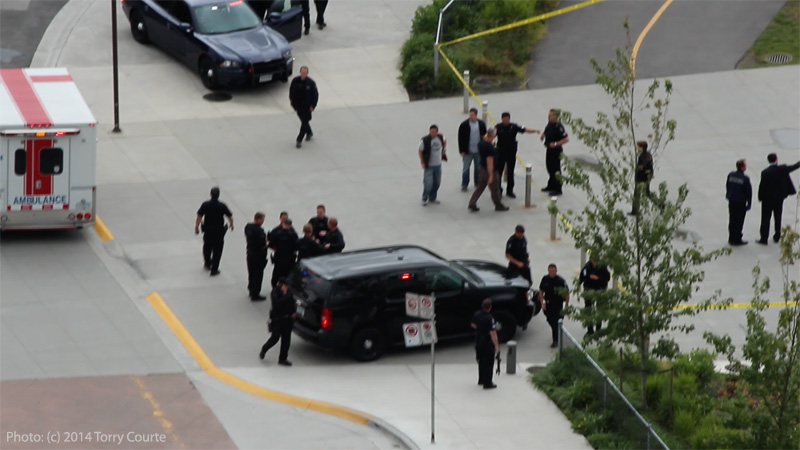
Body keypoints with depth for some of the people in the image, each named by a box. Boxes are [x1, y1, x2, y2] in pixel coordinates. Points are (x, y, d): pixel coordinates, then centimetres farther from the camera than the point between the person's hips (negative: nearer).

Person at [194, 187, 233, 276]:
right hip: (219, 231, -2)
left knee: (207, 247, 26)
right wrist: (231, 224, 13)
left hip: (207, 230, 2)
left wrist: (196, 227, 0)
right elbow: (230, 217, -8)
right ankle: (214, 270, 9)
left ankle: (207, 264, 44)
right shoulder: (222, 206, -16)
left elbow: (199, 217, -13)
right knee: (217, 249, 8)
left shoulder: (205, 205, -15)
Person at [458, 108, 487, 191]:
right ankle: (464, 185, 11)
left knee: (478, 168, 13)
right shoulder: (464, 125, -8)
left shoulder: (481, 124, 0)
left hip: (479, 151, 3)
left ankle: (477, 183, 27)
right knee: (466, 168, 1)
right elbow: (460, 138, -5)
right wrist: (461, 151, -8)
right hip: (468, 151, -3)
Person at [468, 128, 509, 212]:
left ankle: (472, 204, 14)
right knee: (495, 189, 10)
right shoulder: (489, 147, -29)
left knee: (480, 187, 16)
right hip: (490, 170, -8)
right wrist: (491, 175, -24)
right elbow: (489, 161, -28)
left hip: (482, 167, 8)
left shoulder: (481, 143, -4)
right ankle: (499, 205, 26)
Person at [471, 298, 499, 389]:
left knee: (481, 361, 22)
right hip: (488, 343, -7)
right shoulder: (489, 319, -27)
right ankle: (487, 383, 6)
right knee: (489, 363, 4)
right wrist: (496, 346, -24)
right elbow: (493, 333, -28)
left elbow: (473, 325, 12)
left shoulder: (477, 314, -5)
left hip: (478, 341, 7)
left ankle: (481, 380, 34)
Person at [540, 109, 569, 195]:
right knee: (550, 168, 21)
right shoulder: (549, 124, 4)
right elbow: (546, 131, 26)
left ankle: (558, 189, 7)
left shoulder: (558, 126, -23)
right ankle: (551, 186, 37)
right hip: (549, 149, 9)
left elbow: (566, 139, -24)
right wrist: (542, 135, 6)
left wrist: (556, 144, -29)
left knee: (556, 170, -2)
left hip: (556, 150, -9)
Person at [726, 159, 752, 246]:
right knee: (739, 221, 5)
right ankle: (737, 239, 11)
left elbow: (727, 186, 8)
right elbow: (749, 192, -14)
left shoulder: (730, 175, -3)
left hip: (731, 202, 6)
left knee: (732, 220, 16)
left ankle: (731, 238, 24)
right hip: (741, 203, -6)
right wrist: (749, 204, -3)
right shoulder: (745, 179, -19)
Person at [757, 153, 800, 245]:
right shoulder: (782, 169, -11)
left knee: (765, 219, 3)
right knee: (778, 218, 16)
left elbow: (762, 186, -14)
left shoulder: (765, 172, -17)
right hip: (779, 198, 3)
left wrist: (760, 197, -1)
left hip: (768, 199, -3)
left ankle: (764, 239, 2)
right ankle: (777, 236, 25)